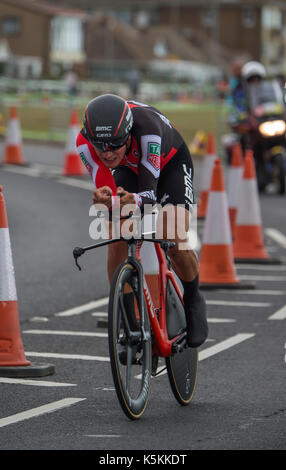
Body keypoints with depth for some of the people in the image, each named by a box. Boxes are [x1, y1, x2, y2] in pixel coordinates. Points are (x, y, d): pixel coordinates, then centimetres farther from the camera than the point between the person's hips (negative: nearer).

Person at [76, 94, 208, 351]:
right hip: (128, 169, 3)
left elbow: (149, 191, -41)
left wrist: (134, 199, -65)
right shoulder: (85, 142, -34)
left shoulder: (148, 129, -43)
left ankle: (193, 300, 8)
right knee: (117, 243, -18)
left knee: (175, 244, -22)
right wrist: (105, 198, -58)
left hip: (170, 164, -3)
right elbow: (104, 190, -33)